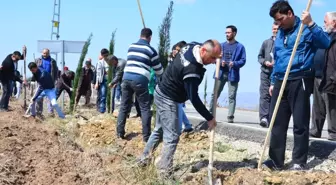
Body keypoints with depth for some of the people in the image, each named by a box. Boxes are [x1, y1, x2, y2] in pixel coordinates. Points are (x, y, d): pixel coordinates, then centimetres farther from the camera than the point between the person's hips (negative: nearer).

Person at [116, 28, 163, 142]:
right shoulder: (150, 50, 2)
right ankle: (146, 136, 2)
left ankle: (119, 133, 15)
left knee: (124, 106, 13)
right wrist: (161, 75, 32)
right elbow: (158, 69, 9)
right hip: (140, 80, -5)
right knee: (145, 108, 2)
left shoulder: (131, 47, 17)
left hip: (126, 78, 5)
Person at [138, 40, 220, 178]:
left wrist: (213, 56, 4)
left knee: (159, 130, 19)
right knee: (172, 136, -6)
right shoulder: (191, 70, -34)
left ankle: (143, 159, 32)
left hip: (162, 93, 10)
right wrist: (209, 118, -19)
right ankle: (165, 172, -1)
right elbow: (194, 98, -28)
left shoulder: (192, 46, -8)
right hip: (168, 99, -10)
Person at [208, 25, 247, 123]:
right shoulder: (221, 45, 13)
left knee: (232, 96, -2)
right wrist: (220, 62, -11)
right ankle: (210, 113, 13)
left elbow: (243, 60, -4)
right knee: (214, 94, 5)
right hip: (221, 73, 3)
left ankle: (230, 117, 1)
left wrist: (234, 63, -23)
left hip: (233, 74, -3)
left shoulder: (240, 47, 2)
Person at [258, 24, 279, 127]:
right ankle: (264, 117, -15)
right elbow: (259, 56, 17)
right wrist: (265, 62, -2)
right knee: (264, 95, -9)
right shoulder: (266, 42, 14)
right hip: (266, 73, 2)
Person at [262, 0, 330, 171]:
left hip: (299, 81, -7)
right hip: (280, 82, 7)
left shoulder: (305, 29, -4)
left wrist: (311, 24, -29)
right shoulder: (279, 33, 17)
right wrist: (273, 82, 20)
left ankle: (299, 162, 8)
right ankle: (276, 160, 14)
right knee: (277, 123, 7)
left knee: (300, 124, -2)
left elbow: (325, 43, -21)